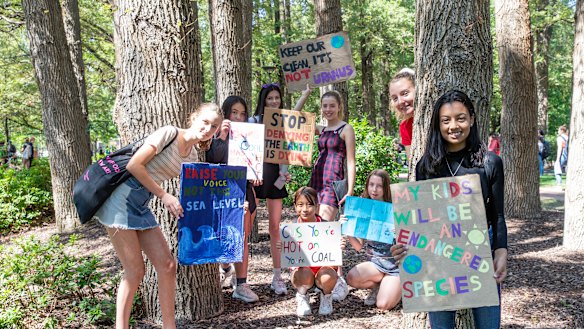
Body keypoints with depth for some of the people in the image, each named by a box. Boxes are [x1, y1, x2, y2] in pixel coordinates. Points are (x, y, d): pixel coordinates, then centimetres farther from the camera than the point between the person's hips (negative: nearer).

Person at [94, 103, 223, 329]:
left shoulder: (192, 157, 11)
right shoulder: (169, 133, -12)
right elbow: (134, 165, -17)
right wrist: (164, 196, -13)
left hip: (141, 206, 7)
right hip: (121, 198, -7)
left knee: (167, 265, 2)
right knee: (135, 271, -5)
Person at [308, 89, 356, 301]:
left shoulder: (346, 129, -1)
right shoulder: (321, 129, 17)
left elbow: (351, 162, -5)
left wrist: (350, 190, -12)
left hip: (333, 183, -7)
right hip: (316, 180, 7)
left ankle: (340, 281, -9)